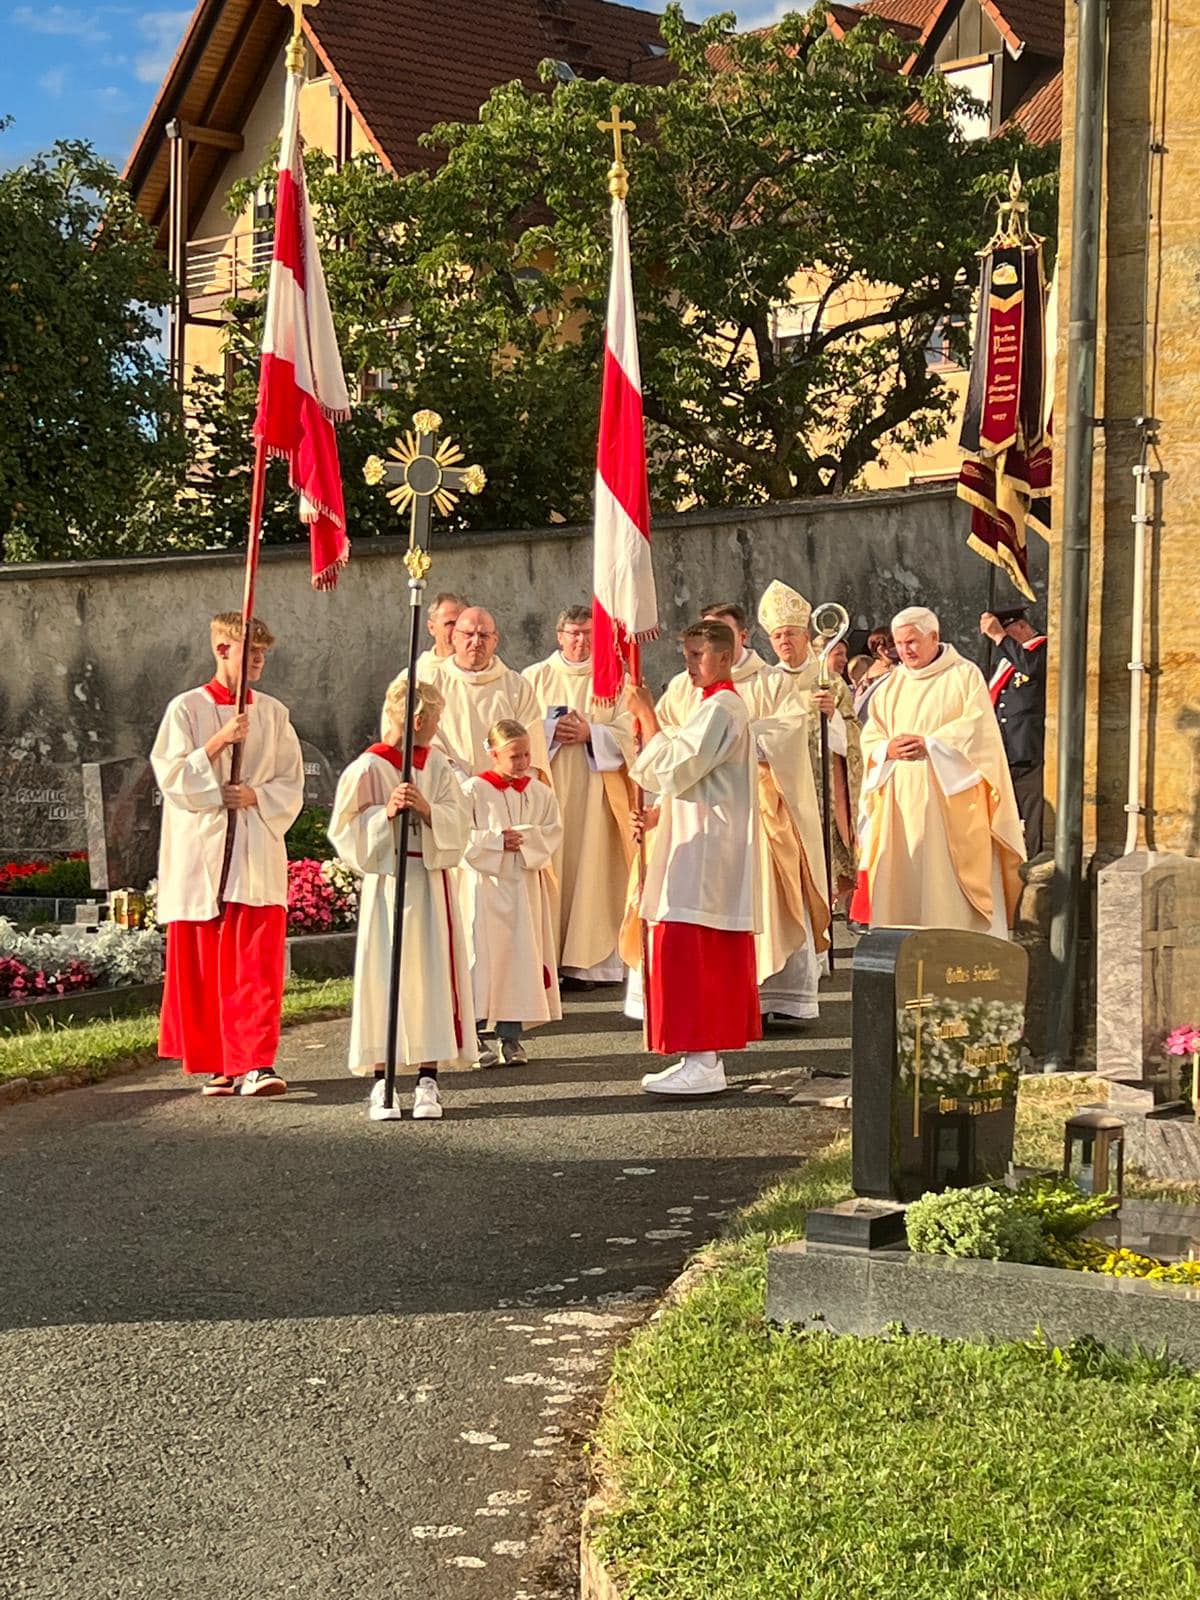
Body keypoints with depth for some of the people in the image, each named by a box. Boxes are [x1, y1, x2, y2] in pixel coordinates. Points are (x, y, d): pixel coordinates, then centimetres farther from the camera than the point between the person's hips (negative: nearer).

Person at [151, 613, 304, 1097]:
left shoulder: (273, 713, 9)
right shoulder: (187, 708, 2)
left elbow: (291, 785, 9)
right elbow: (170, 774, -6)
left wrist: (256, 795, -10)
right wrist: (219, 742, -15)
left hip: (257, 856, 2)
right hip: (202, 852, -1)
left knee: (257, 964, -7)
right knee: (204, 963, 3)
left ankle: (254, 1064, -9)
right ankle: (215, 1063, 14)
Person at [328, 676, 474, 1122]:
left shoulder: (437, 764, 8)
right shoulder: (368, 768, -4)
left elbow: (459, 821, 2)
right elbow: (347, 829, -5)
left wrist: (427, 809, -15)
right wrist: (386, 811, -18)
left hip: (430, 883, 4)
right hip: (386, 882, -4)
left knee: (432, 975, 1)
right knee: (385, 975, -2)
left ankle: (427, 1080, 6)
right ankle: (381, 1082, 4)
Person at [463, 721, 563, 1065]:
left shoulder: (540, 792, 7)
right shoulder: (475, 790, -3)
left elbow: (553, 832, 3)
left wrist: (524, 837, -13)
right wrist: (497, 841, -15)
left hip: (525, 885, 3)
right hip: (486, 885, -3)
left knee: (522, 958, 4)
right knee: (483, 956, -2)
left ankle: (511, 1036, 11)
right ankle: (476, 1035, 5)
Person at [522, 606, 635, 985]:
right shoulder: (535, 677, 11)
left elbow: (627, 733, 2)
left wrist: (590, 734, -12)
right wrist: (551, 729, -12)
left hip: (595, 791, 0)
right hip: (547, 788, 0)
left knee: (591, 869, -2)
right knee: (548, 869, -4)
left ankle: (589, 960, 2)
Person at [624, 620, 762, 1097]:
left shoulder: (719, 708, -14)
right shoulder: (720, 705, 19)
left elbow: (672, 767, -19)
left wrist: (646, 713, -12)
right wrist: (658, 814, 10)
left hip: (704, 847, -11)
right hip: (707, 843, 11)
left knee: (688, 950, -12)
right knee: (713, 955, 11)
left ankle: (701, 1062, -12)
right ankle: (708, 1056, 15)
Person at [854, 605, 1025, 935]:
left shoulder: (965, 675, 3)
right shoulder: (891, 685, 17)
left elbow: (976, 728, -8)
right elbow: (869, 738, 11)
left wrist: (929, 745, -18)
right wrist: (890, 749, -11)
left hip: (951, 801, -4)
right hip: (900, 805, 5)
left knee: (949, 886, -9)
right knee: (901, 884, -1)